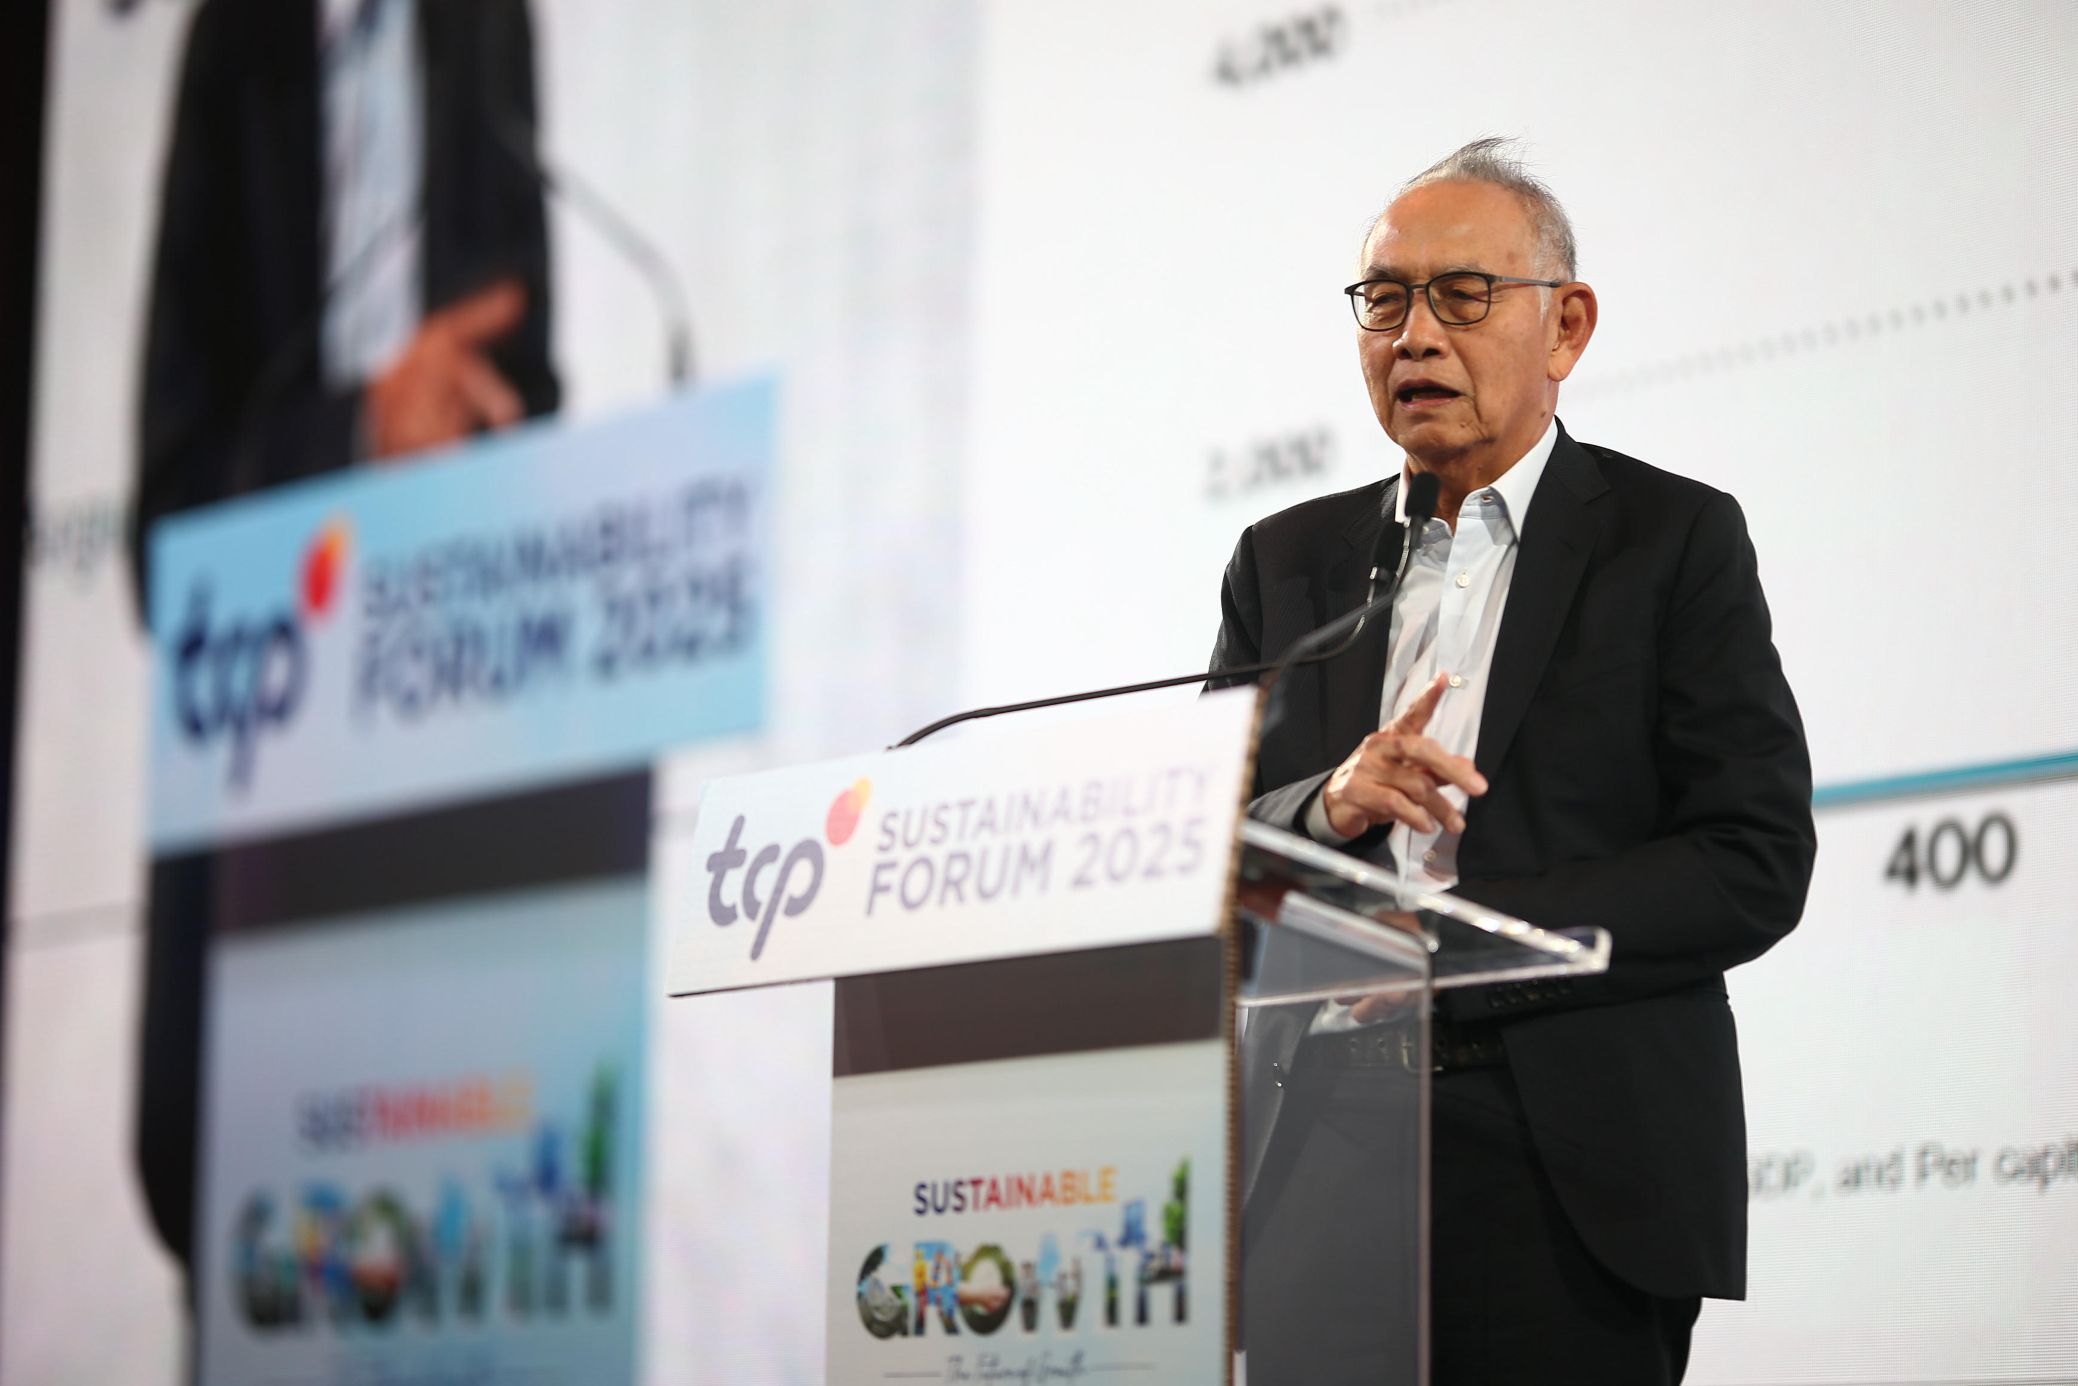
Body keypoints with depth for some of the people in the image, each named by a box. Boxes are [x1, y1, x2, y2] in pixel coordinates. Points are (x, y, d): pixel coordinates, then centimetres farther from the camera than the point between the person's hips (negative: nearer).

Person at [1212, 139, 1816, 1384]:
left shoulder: (1678, 541, 3)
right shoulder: (1285, 563, 15)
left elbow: (1755, 864, -6)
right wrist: (1324, 814, -12)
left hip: (1571, 1184, -3)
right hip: (1331, 1153, 3)